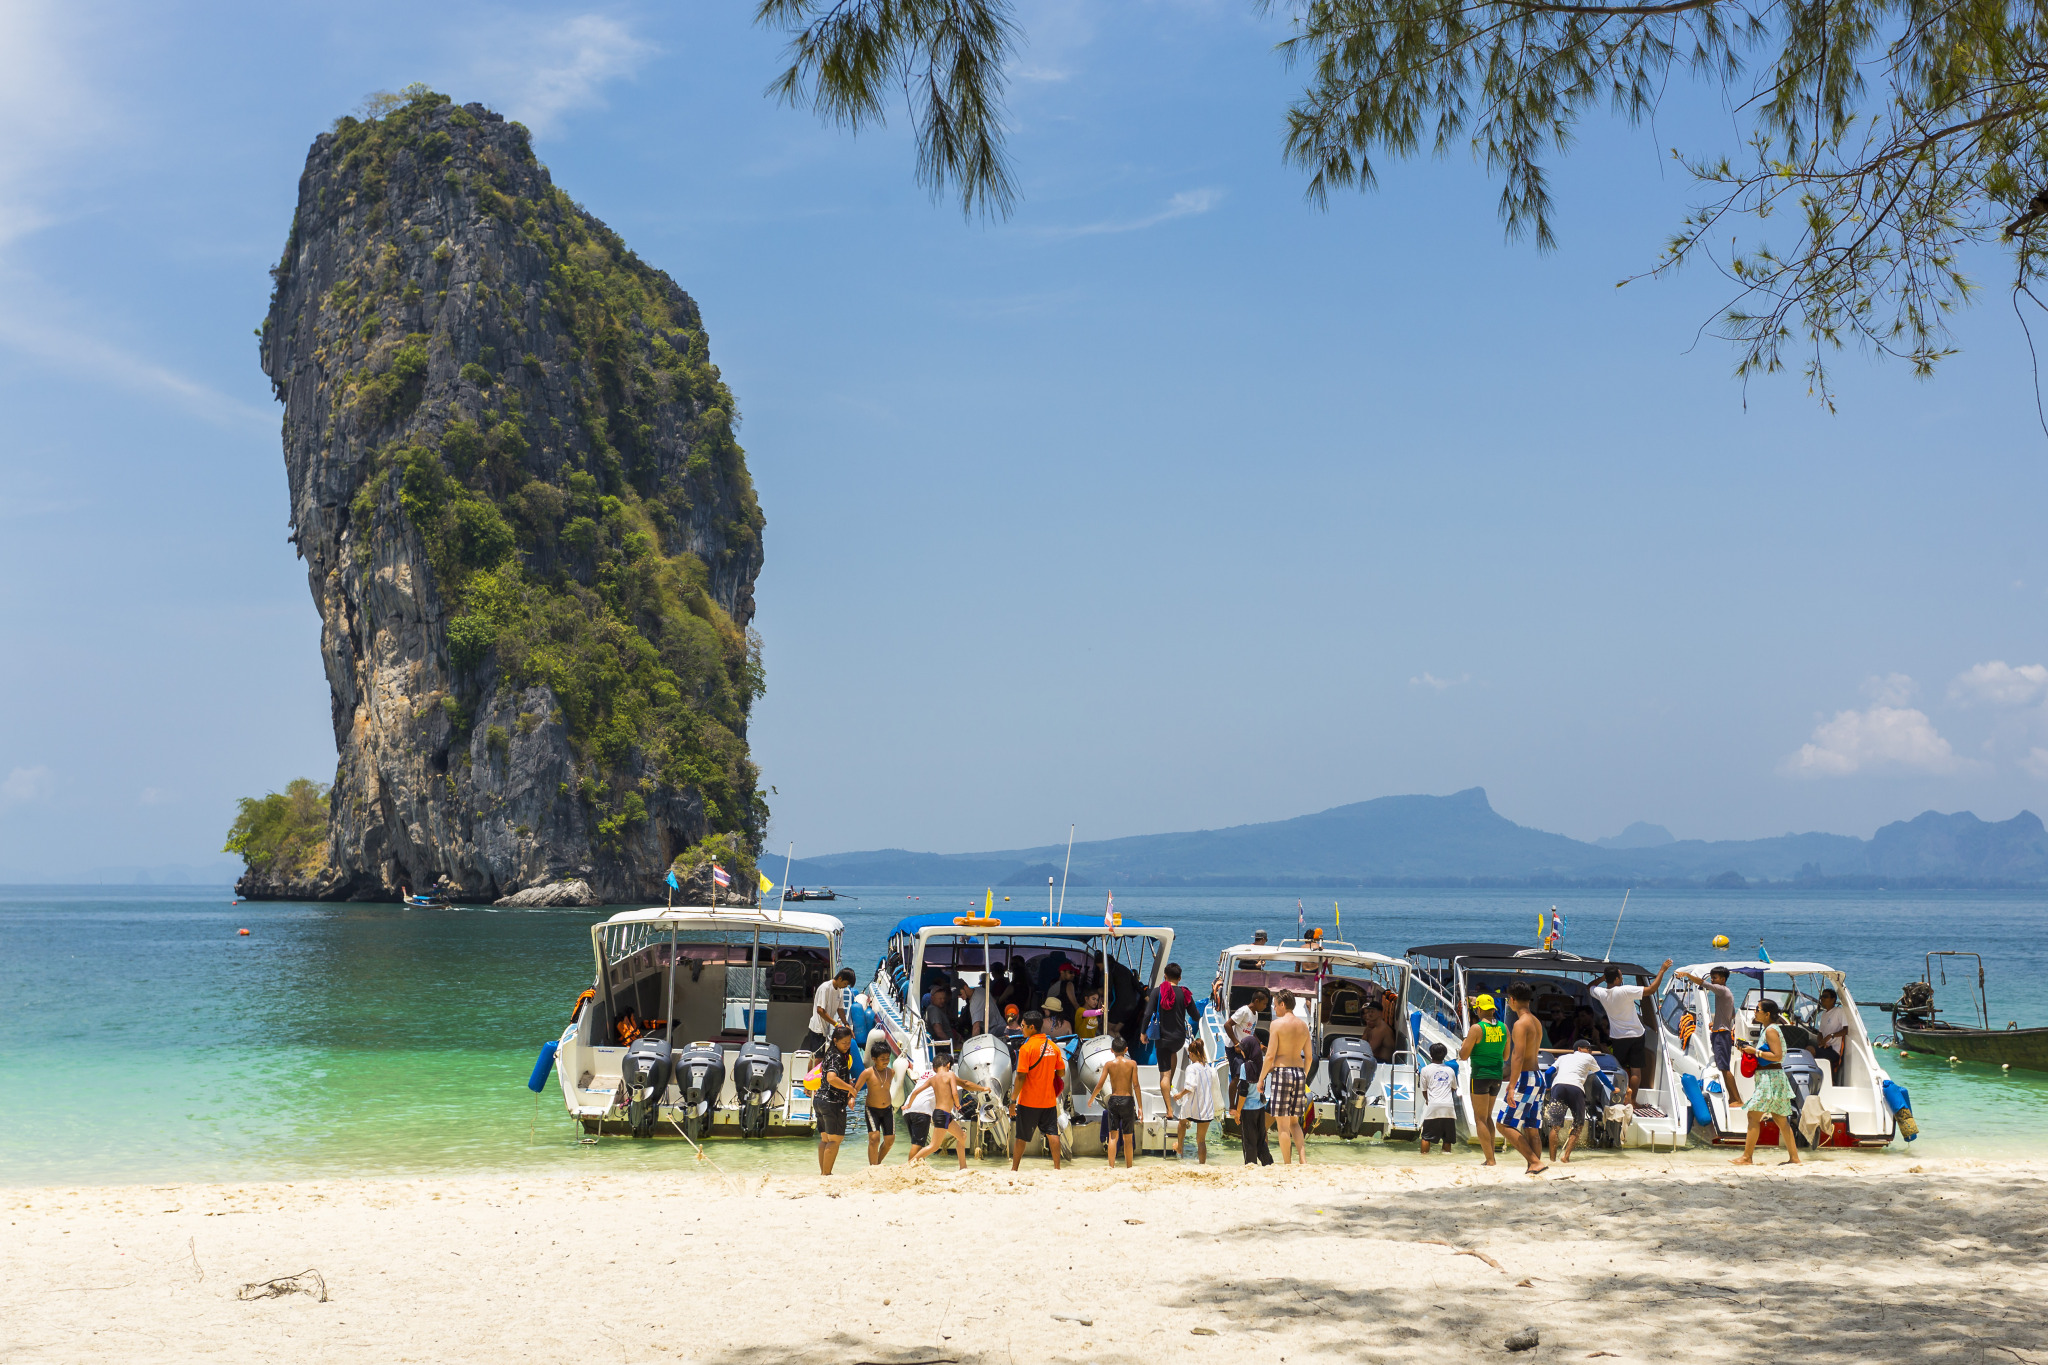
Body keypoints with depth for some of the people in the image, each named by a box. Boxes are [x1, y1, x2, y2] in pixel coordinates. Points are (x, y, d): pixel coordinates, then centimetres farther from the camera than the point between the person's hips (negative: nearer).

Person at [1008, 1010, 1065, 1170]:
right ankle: (1057, 1167, 2)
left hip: (1028, 1101, -4)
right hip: (1049, 1100, 4)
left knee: (1021, 1137, 6)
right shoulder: (1053, 1046, 3)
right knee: (1052, 1133, 7)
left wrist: (1013, 1100, -10)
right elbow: (1062, 1073, 8)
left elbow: (1021, 1077, -15)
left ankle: (1014, 1169, 13)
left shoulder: (1027, 1047, -13)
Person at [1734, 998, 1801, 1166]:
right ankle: (1794, 1157, 11)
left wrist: (1755, 1051, -17)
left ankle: (1747, 1157, -6)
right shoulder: (1767, 1029, 16)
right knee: (1781, 1119, 10)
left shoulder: (1771, 1030, -14)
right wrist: (1752, 1051, 11)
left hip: (1770, 1077, -10)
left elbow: (1777, 1055, -22)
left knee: (1754, 1116, -8)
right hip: (1769, 1077, 10)